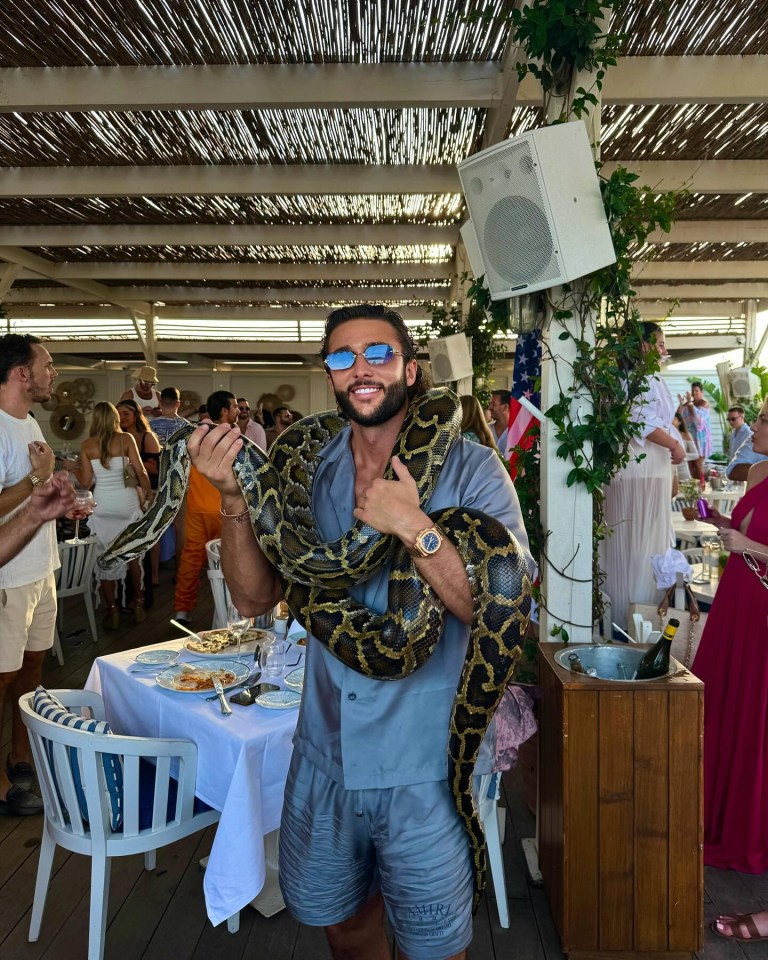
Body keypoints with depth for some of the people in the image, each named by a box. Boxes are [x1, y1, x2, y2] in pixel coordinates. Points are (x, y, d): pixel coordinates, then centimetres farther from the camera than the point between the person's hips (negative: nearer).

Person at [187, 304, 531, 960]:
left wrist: (412, 526, -28)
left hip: (424, 766, -3)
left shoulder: (470, 470, -13)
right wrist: (234, 496, -16)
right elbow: (257, 598, -2)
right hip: (325, 755, 4)